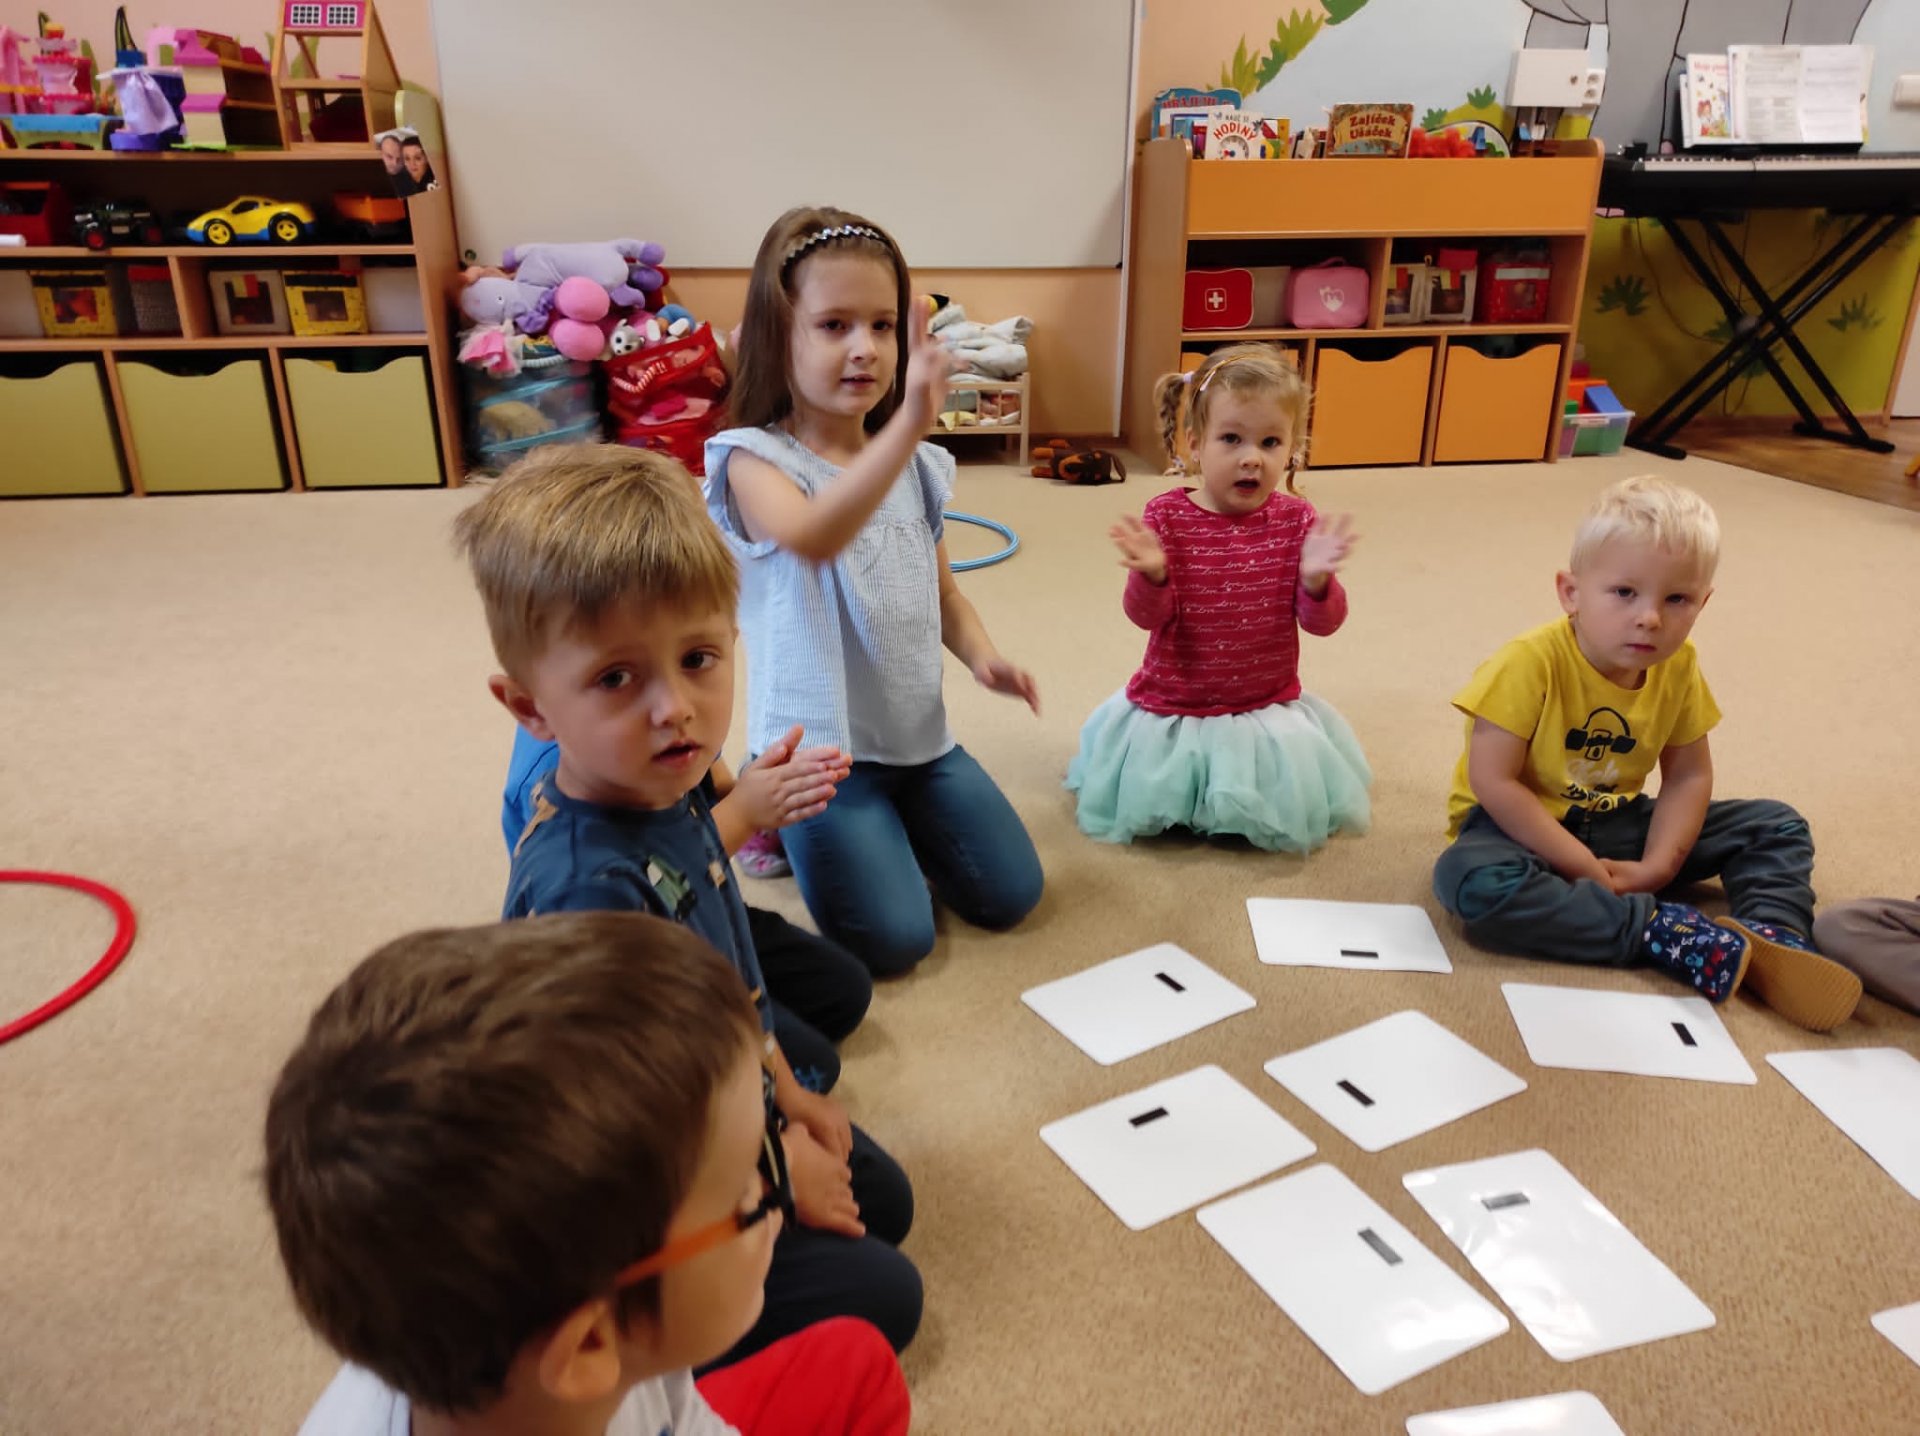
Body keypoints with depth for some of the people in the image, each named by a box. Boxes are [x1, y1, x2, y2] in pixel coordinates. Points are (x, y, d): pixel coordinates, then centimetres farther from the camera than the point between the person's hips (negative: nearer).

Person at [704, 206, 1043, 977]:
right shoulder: (755, 459, -15)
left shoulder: (915, 466, 5)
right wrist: (909, 423, -51)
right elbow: (811, 537, -38)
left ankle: (892, 818, 28)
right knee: (892, 939, -11)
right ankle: (788, 823, 16)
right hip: (820, 743, -6)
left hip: (920, 733, 6)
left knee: (1010, 893, 3)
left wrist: (981, 655, -7)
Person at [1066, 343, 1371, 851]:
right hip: (1174, 710, -1)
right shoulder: (1166, 516, -13)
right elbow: (1148, 616, -16)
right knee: (1142, 811, 6)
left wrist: (1316, 578, -31)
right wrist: (1151, 574, -37)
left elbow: (1323, 621, -9)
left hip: (1268, 712, 1)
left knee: (1288, 824, 2)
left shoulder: (1296, 519, -8)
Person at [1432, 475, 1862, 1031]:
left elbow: (1688, 776, 0)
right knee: (1474, 882, -39)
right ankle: (1668, 932, -32)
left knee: (1776, 825, 3)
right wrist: (1584, 867, -25)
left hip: (1616, 823, 6)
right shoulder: (1532, 662, -25)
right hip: (1525, 826, -6)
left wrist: (1658, 865, -15)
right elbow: (1493, 781, -26)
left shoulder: (1678, 667, -7)